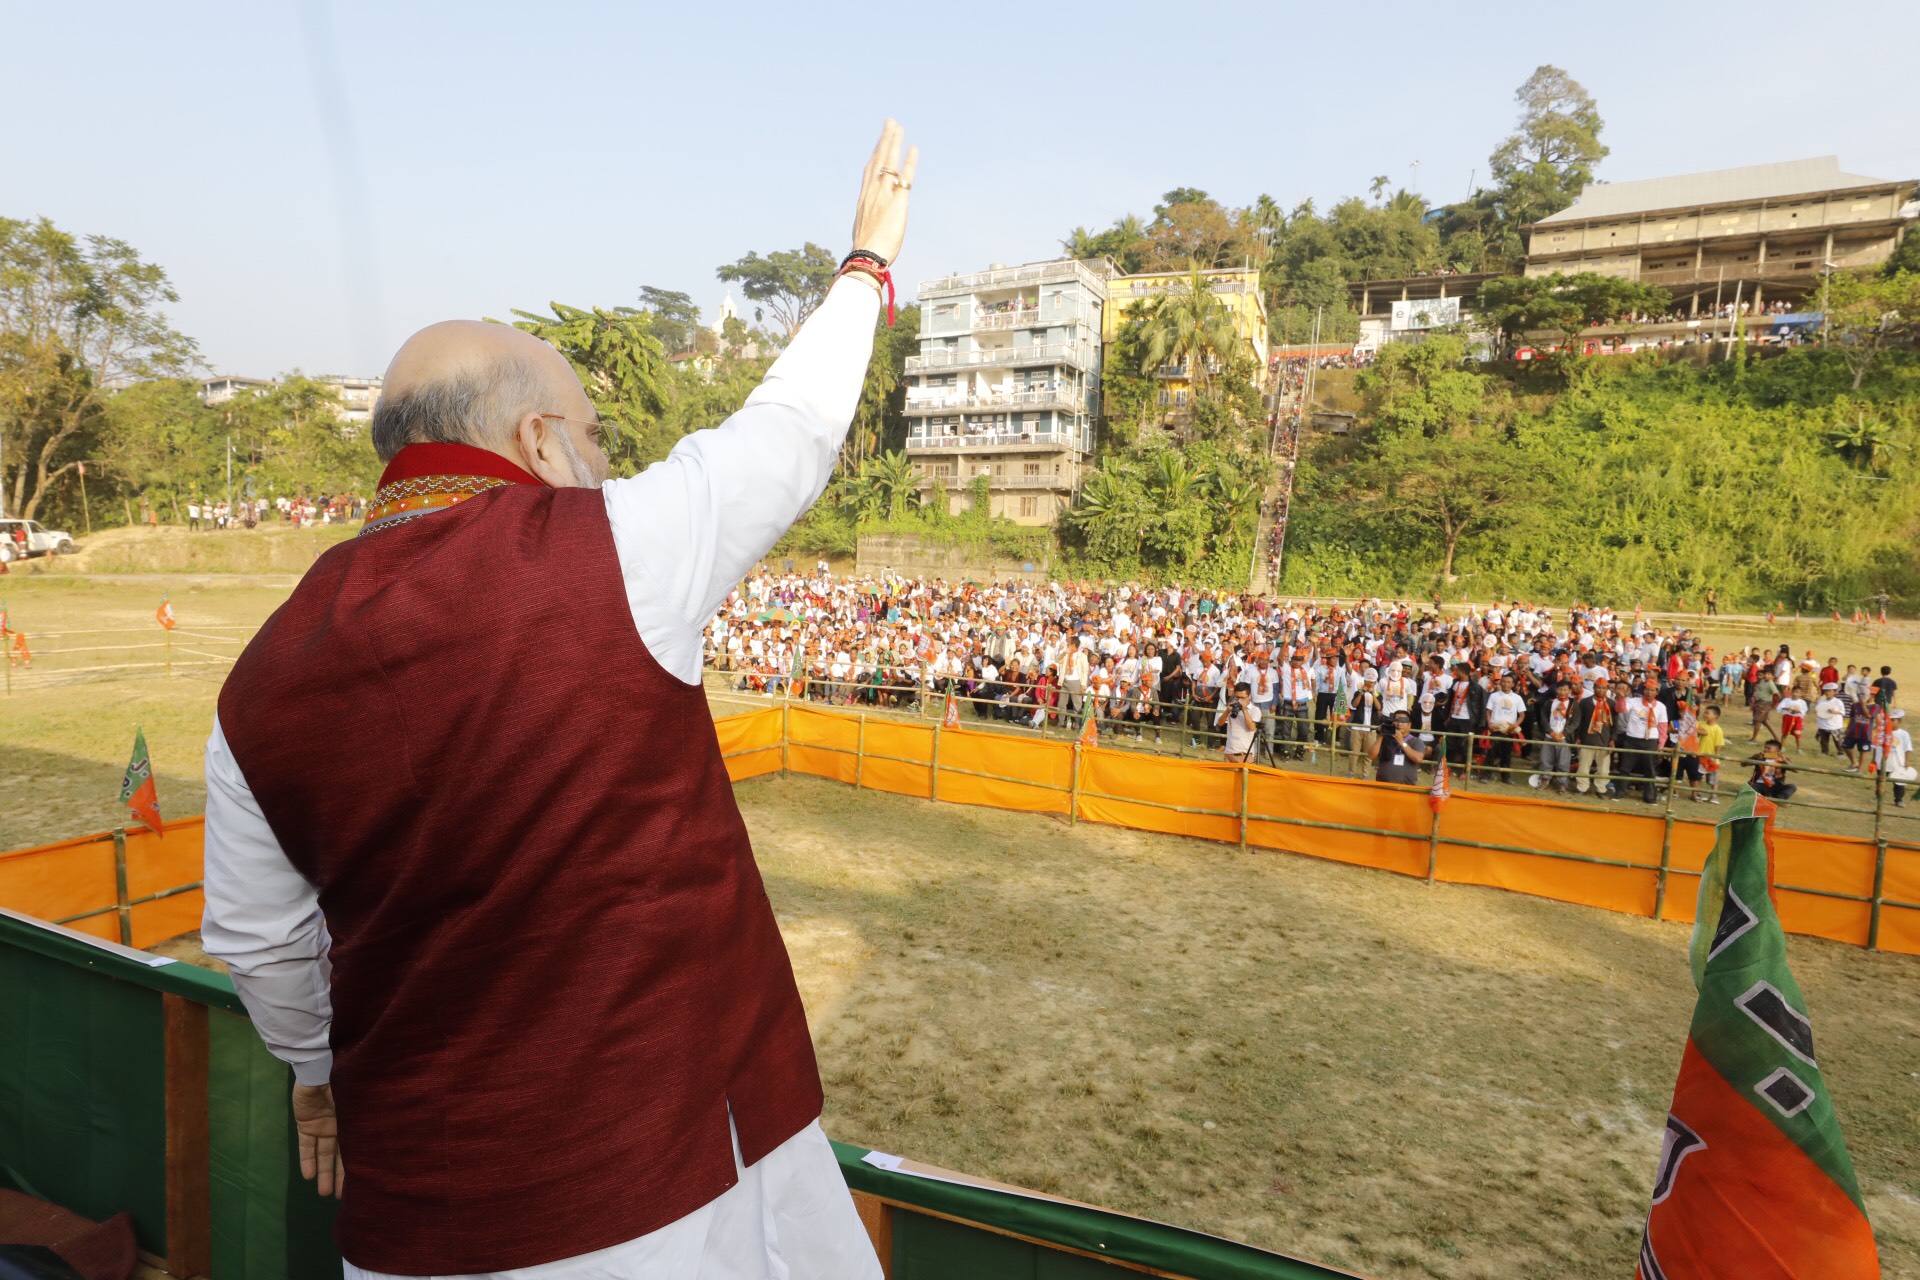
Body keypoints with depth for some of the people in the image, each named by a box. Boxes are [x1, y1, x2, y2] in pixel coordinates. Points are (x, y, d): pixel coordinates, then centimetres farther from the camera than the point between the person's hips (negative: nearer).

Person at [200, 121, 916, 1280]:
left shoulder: (262, 682, -4)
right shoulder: (611, 552, -19)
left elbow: (256, 937, 8)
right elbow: (793, 431, -4)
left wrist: (319, 1069, 27)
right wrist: (869, 261, 13)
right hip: (662, 1168, -4)